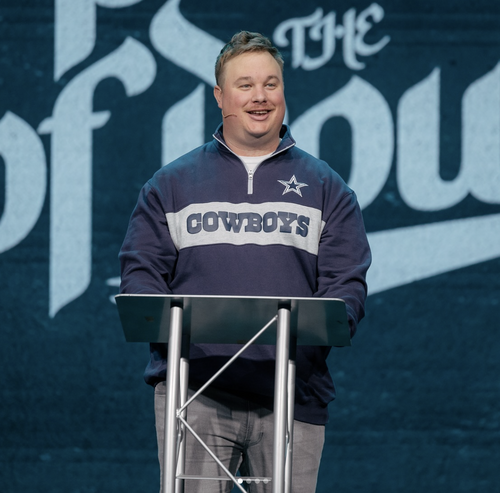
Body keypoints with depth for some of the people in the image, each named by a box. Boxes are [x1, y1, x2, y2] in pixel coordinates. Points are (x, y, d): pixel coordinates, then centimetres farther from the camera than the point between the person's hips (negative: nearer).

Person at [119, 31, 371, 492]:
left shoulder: (325, 187, 16)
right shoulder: (173, 183, 15)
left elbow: (346, 283, 8)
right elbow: (140, 271, 9)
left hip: (292, 396, 1)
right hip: (194, 389, -1)